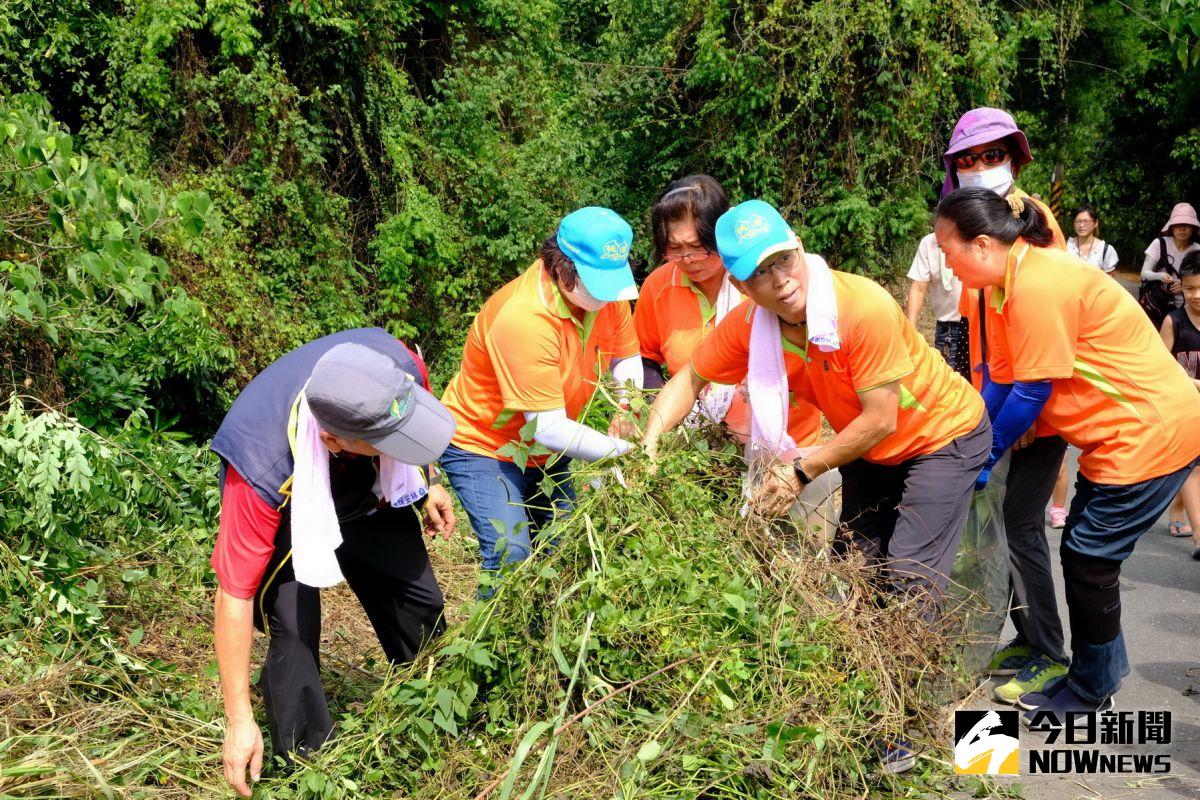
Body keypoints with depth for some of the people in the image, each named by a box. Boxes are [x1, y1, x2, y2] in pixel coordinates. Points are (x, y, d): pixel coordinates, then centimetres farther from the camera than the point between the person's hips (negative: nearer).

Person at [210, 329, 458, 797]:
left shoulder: (398, 368, -36)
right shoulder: (265, 470, -44)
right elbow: (234, 595, -35)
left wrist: (425, 486, 0)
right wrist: (240, 721, -30)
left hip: (367, 494, 4)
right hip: (287, 512, -4)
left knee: (421, 601, 3)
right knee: (295, 632, -17)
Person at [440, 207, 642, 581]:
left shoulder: (603, 290, -13)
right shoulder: (522, 319, -34)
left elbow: (627, 357, 3)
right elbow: (549, 428, -31)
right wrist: (623, 450, -28)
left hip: (547, 451, 7)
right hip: (483, 446, -6)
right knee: (512, 558, -18)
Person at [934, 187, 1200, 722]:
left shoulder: (1039, 285, -25)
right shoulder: (1013, 282, 6)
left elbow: (1032, 393, -20)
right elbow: (1002, 382, 6)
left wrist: (984, 454, -7)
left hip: (1150, 432, -10)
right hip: (1119, 434, 10)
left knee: (1088, 558, -1)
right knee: (1085, 553, 15)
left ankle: (1089, 693, 15)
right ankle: (1103, 668, 30)